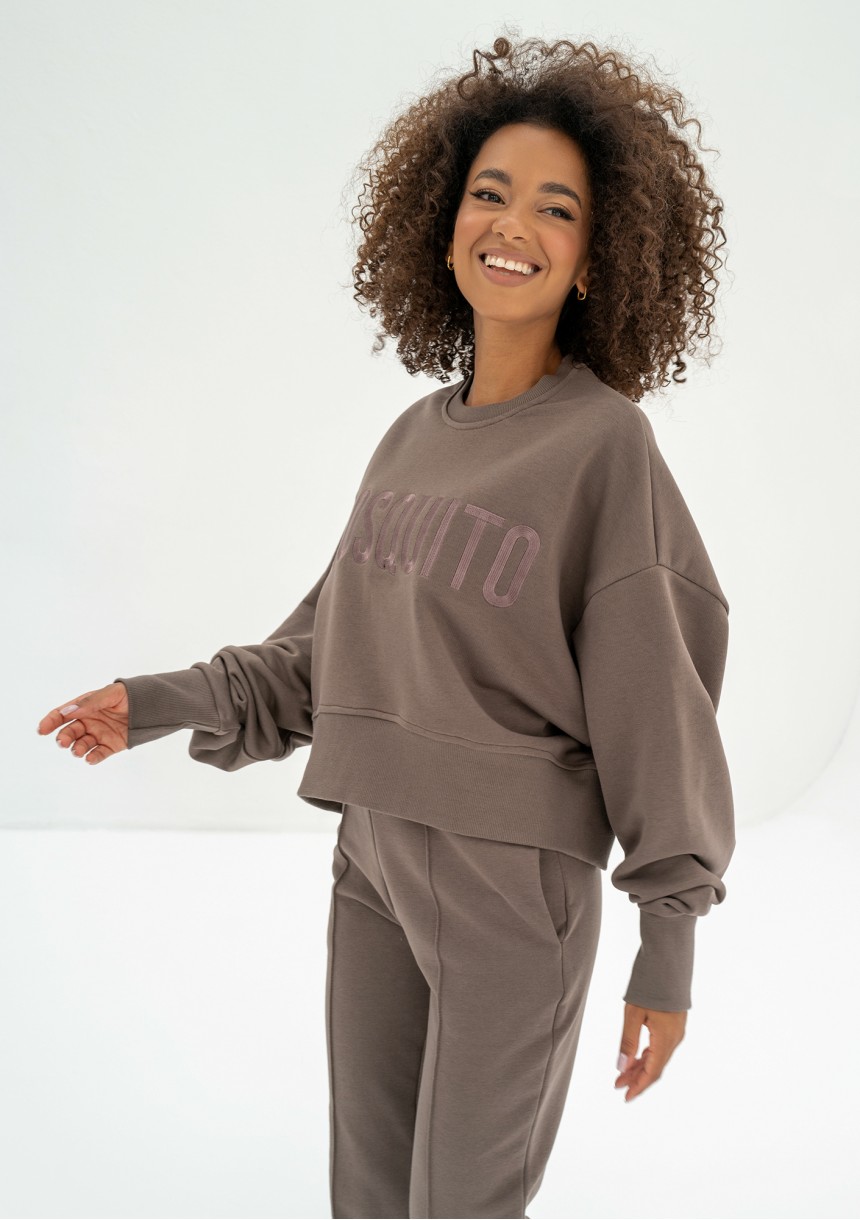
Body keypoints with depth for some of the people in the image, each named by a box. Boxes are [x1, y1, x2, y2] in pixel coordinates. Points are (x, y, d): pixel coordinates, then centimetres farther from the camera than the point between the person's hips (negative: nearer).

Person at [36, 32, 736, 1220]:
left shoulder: (605, 444, -12)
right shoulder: (417, 437, 7)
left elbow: (659, 699, -11)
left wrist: (668, 951, -9)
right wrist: (163, 703, 4)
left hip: (516, 885, -6)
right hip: (374, 857, 6)